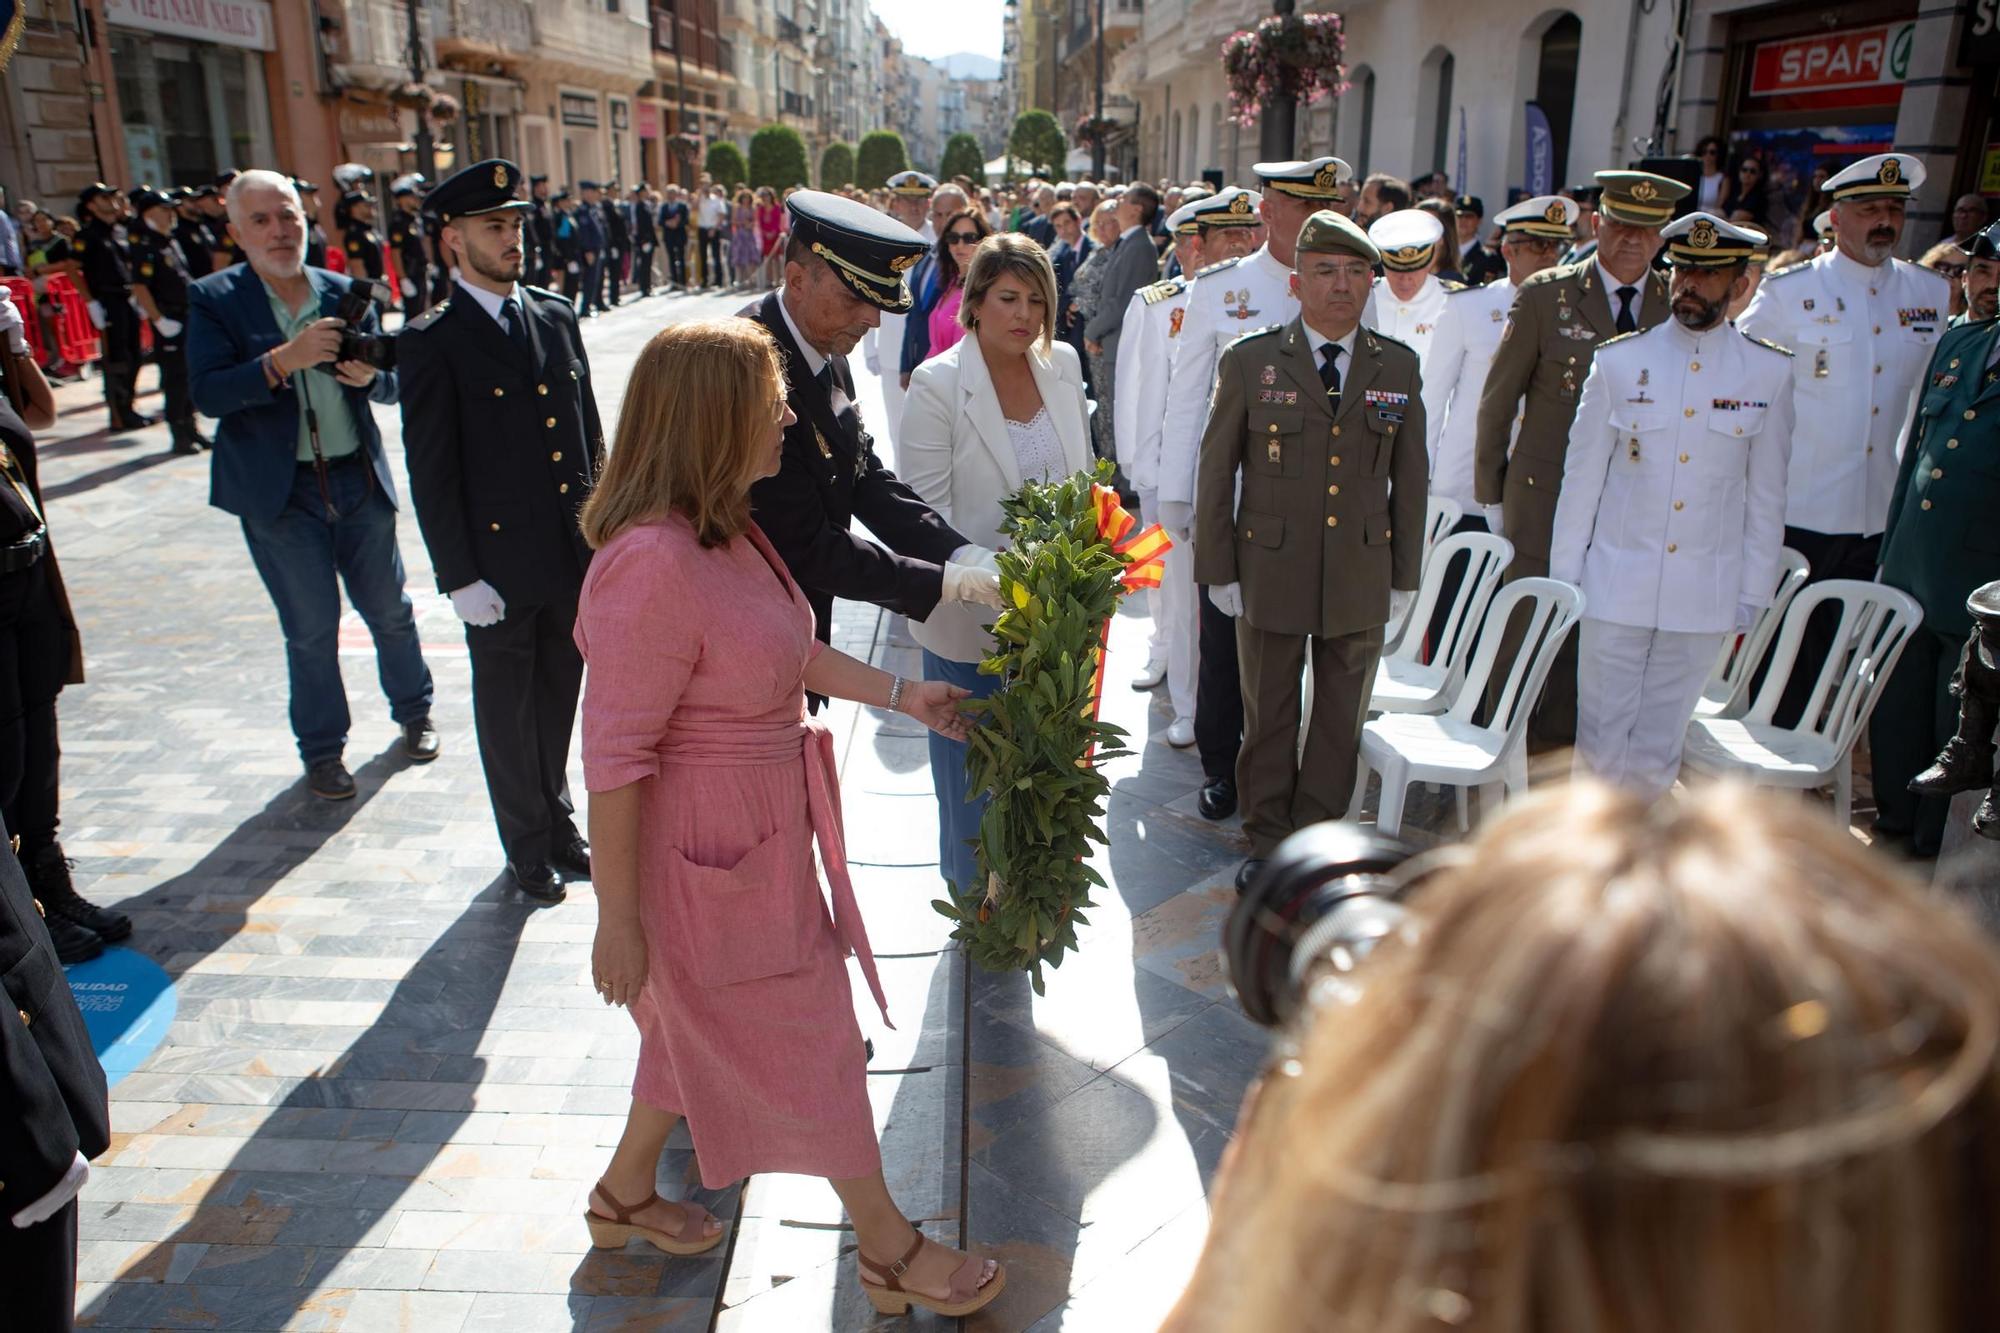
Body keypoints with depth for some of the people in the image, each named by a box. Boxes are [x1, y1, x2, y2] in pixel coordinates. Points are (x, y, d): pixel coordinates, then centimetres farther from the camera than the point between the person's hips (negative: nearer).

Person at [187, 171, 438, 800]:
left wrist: (371, 376, -17)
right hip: (281, 494, -2)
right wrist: (284, 359, -27)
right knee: (310, 628, 6)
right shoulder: (215, 299, -5)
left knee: (390, 610, 15)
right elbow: (206, 393, -16)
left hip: (361, 480, 3)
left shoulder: (345, 293, 3)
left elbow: (391, 385, 7)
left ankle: (414, 712, 37)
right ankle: (321, 751, 23)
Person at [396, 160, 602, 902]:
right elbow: (432, 473, -10)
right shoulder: (432, 343, -9)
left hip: (575, 557, 5)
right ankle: (528, 846, 29)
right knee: (509, 714, 11)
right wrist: (460, 577, -12)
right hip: (501, 566, -4)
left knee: (559, 698, 18)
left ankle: (558, 822, 38)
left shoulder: (557, 317, 7)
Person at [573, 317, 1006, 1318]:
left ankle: (625, 1194, 50)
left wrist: (898, 694, 15)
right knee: (812, 1038, 8)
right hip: (711, 848, -10)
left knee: (707, 1020, 26)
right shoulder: (653, 563, -29)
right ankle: (889, 1252, 31)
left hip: (759, 829, 10)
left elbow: (786, 648, 15)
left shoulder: (723, 529, 1)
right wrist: (616, 919, -19)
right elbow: (614, 757, -25)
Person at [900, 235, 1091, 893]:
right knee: (972, 765, 12)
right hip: (970, 616, -4)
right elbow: (924, 507, -15)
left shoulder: (1064, 364, 2)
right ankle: (973, 892, 33)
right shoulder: (937, 382, -14)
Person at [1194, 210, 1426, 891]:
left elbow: (1408, 479, 8)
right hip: (1270, 574, -2)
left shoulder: (1399, 367, 4)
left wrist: (1404, 576, 6)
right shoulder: (1248, 362, -3)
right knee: (1269, 718, 10)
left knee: (1341, 721, 12)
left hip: (1361, 579, 2)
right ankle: (1268, 842, 27)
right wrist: (1217, 571, -4)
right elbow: (1216, 472, -1)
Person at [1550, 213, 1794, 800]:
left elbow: (1766, 497, 6)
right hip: (1614, 590, -1)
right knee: (1600, 746, 5)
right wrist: (1562, 585, 2)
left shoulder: (1769, 372, 1)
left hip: (1705, 599, 1)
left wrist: (1752, 599, 5)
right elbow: (1581, 479, 3)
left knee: (1657, 757, 8)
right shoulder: (1619, 361, 0)